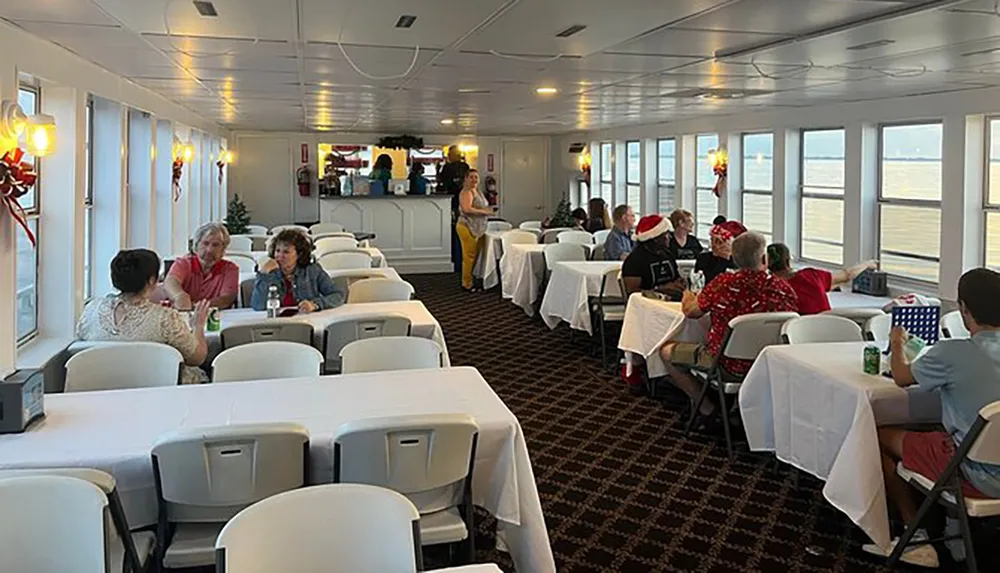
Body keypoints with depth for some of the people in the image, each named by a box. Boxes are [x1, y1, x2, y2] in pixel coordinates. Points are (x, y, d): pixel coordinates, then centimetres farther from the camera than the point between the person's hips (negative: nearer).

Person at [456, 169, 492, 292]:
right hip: (467, 228, -10)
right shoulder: (466, 192, -13)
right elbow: (467, 209, -27)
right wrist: (484, 211, -20)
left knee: (476, 255, 13)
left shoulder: (477, 191, 18)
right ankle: (466, 284, 3)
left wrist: (488, 210, 11)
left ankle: (472, 280, 23)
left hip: (478, 229, 10)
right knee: (469, 256, -5)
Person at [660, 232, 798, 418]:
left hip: (727, 366, -5)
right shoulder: (784, 289, -14)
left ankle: (708, 410, 13)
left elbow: (690, 312, -5)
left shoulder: (723, 284, -21)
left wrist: (688, 297, 19)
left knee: (667, 352, 13)